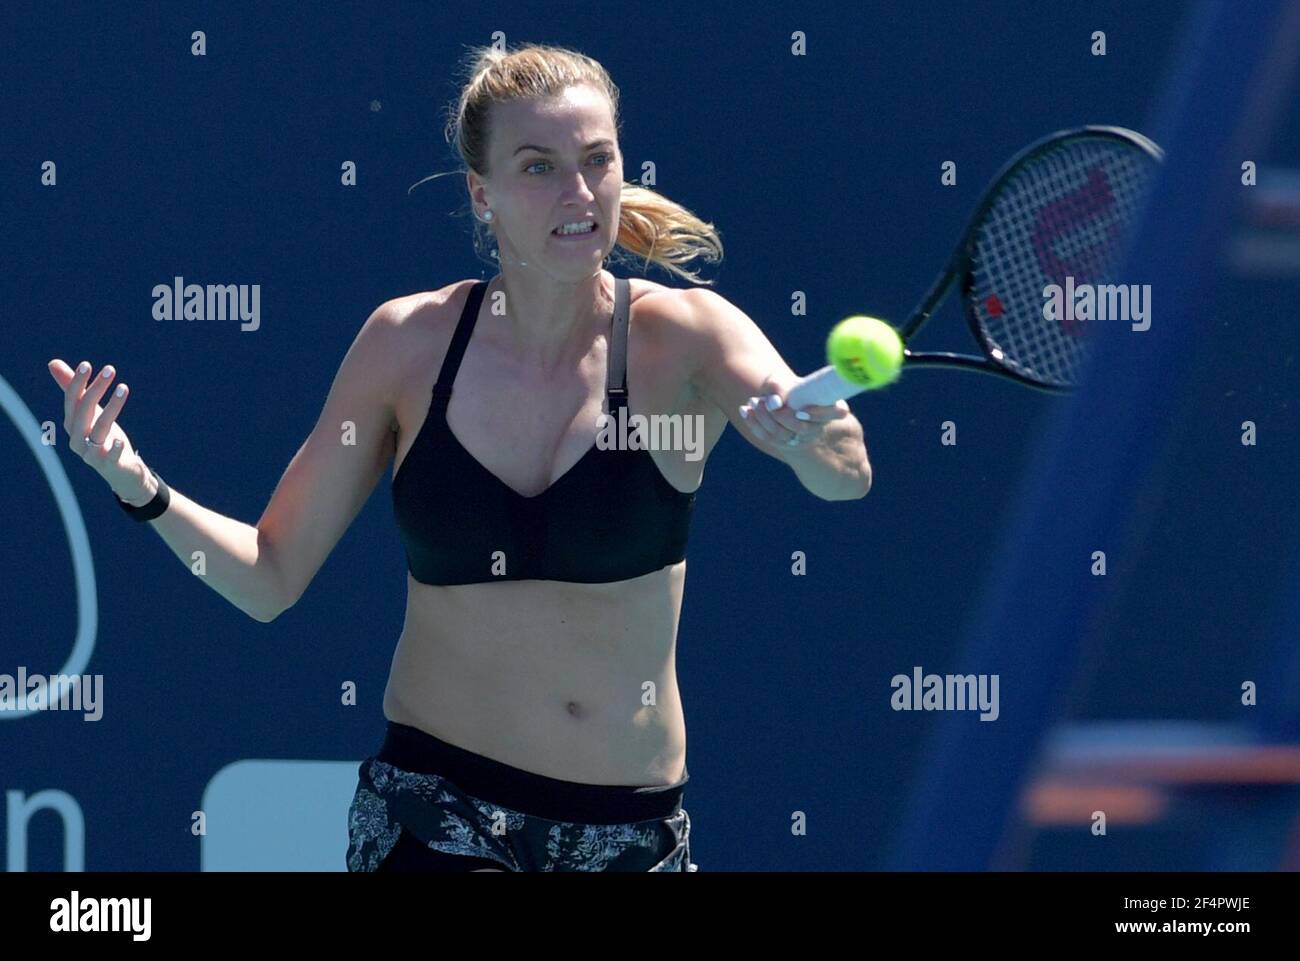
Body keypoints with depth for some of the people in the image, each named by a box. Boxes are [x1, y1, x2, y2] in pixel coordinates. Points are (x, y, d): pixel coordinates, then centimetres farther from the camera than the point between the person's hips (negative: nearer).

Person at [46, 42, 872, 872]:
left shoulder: (681, 335, -8)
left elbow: (848, 477, -26)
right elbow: (271, 578, 4)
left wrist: (811, 440, -49)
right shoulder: (410, 342, -2)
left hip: (634, 824, 0)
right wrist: (142, 488, -13)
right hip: (435, 810, 0)